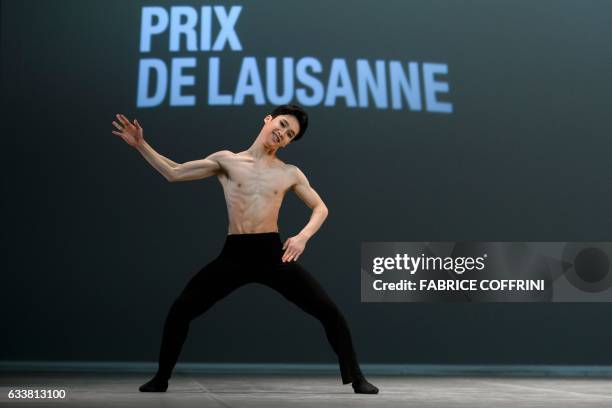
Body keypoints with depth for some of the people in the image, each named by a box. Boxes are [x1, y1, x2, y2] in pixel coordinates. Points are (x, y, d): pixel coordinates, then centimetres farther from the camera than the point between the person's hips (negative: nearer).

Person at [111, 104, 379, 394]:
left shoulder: (290, 174, 6)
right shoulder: (227, 160, 4)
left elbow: (320, 208, 15)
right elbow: (173, 173, 6)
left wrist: (303, 236, -4)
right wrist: (141, 145, -1)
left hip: (273, 253, 0)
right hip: (234, 254, 0)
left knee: (329, 311, -7)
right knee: (180, 310, -5)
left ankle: (356, 378, 9)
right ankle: (161, 378, 17)